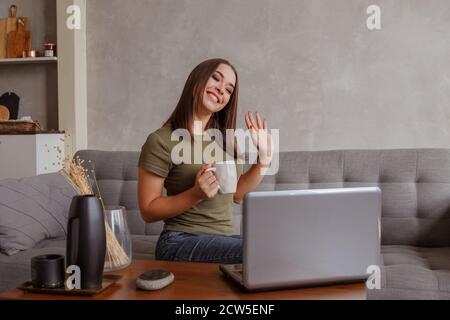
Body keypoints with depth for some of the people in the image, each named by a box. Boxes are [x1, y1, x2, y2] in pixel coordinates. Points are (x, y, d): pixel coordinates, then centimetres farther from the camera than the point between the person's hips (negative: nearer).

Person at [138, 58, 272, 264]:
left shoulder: (225, 138, 12)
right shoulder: (161, 141, -8)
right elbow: (148, 211, -7)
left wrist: (263, 158, 5)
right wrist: (196, 194, -22)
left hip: (226, 237, 7)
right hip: (182, 241, -6)